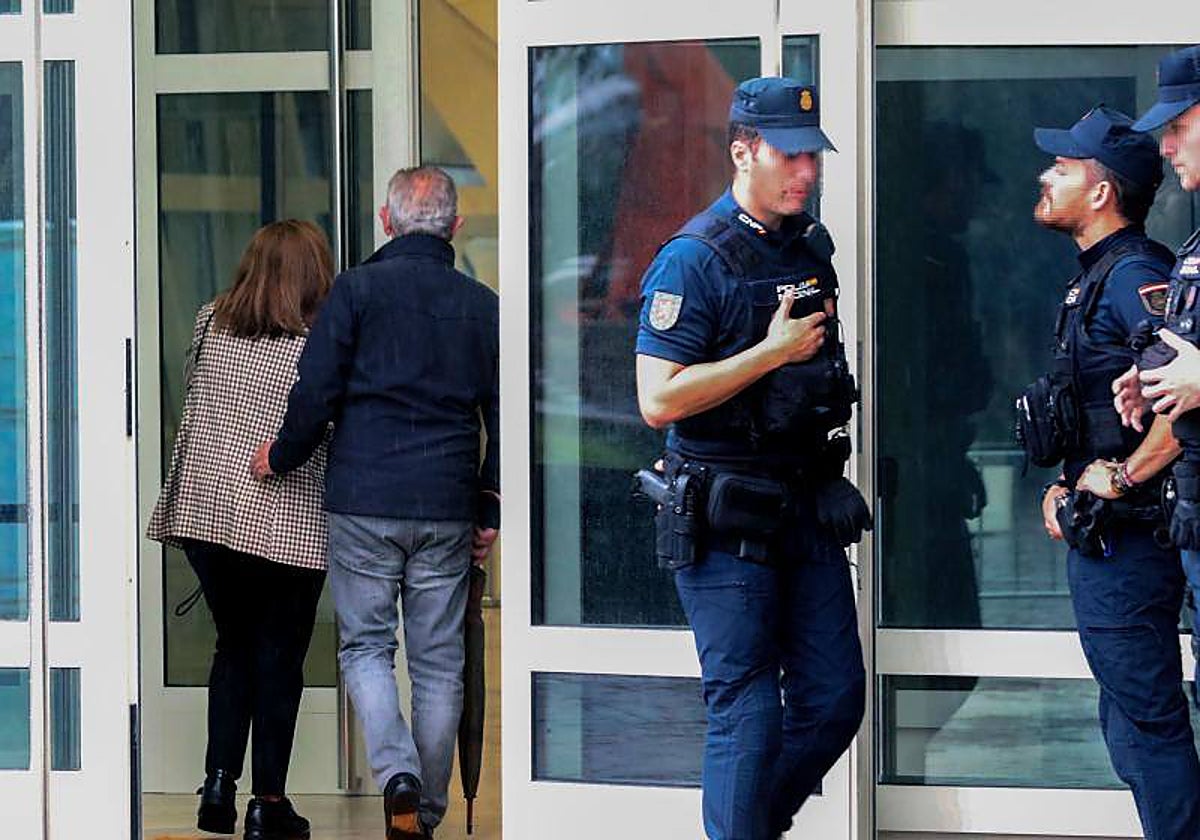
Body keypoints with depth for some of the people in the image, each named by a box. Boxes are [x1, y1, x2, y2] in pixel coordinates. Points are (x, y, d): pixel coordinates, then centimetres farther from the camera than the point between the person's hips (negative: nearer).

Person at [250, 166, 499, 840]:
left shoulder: (358, 289, -3)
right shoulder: (484, 305, 7)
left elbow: (317, 392, -6)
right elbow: (502, 417, 9)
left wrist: (282, 458, 11)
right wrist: (491, 512, 17)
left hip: (364, 499, -2)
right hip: (448, 507, 2)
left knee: (366, 646, 6)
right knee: (439, 662, 8)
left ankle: (398, 773, -16)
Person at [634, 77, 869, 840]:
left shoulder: (812, 246, 11)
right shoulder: (693, 260, -12)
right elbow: (660, 400, -19)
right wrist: (774, 352, -17)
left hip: (809, 510, 7)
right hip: (726, 520, -7)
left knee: (835, 701, 7)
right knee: (747, 716, -4)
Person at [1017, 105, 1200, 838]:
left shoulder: (1134, 275, -17)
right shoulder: (1097, 275, 15)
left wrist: (1120, 477, -22)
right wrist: (1065, 486, 11)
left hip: (1124, 533, -11)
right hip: (1099, 531, 11)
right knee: (1130, 720, 17)